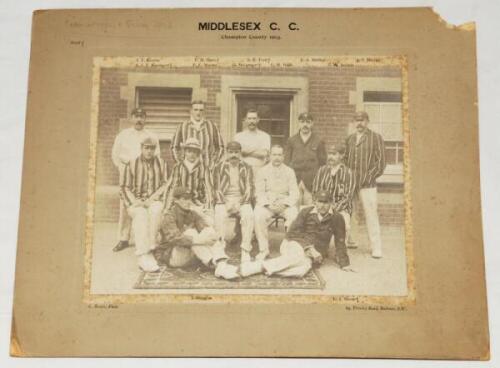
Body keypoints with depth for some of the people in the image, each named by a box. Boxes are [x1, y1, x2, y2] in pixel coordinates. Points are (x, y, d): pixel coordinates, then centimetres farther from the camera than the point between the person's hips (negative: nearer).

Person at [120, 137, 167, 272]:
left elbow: (165, 185, 5)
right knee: (141, 215, -36)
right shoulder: (131, 164, 7)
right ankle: (145, 256, -49)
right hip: (136, 202, -1)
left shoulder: (161, 163, 12)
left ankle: (147, 251, -39)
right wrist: (134, 201, -12)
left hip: (155, 201, 1)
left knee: (155, 212, -36)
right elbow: (124, 187, 5)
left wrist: (152, 198, -11)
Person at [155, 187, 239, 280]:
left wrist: (218, 240, -31)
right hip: (170, 256, -6)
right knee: (190, 232, -30)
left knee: (210, 232, -17)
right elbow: (174, 238, -30)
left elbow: (206, 228, -8)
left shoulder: (193, 215, 6)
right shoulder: (169, 216, -13)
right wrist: (198, 240, -41)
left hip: (190, 254, 6)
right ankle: (216, 266, -42)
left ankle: (222, 264, -40)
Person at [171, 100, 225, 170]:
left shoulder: (211, 126, 4)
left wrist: (212, 164, 2)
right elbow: (174, 148, 11)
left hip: (207, 169, 0)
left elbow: (220, 147, 11)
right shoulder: (182, 127, 3)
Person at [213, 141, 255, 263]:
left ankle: (245, 251, -30)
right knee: (219, 216, -33)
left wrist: (240, 203, -12)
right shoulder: (219, 168, 10)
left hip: (242, 200, 0)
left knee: (248, 216, -32)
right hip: (224, 200, 0)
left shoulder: (247, 168, 12)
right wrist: (225, 203, -12)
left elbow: (249, 189, 4)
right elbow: (217, 189, 4)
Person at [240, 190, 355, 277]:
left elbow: (340, 243, 6)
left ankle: (266, 268, -41)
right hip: (295, 244, -1)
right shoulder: (306, 212, 3)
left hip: (314, 253, 1)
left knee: (304, 268, -38)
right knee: (299, 256, -41)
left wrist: (344, 264, 1)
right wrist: (310, 248, -16)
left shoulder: (337, 218, 3)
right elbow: (294, 232, -4)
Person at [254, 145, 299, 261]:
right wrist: (268, 204, -17)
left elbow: (294, 193, 3)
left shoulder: (289, 172, 11)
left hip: (285, 204, 0)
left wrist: (284, 203, -16)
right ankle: (264, 249, -23)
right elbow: (259, 192, 1)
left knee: (295, 216, -32)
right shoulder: (263, 171, 9)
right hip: (266, 203, 0)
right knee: (258, 216, -32)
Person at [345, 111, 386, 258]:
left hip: (367, 184, -4)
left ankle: (376, 248, -3)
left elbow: (380, 162, -2)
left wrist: (368, 177, -9)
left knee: (371, 214, -7)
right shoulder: (349, 139, 16)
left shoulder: (376, 138, 3)